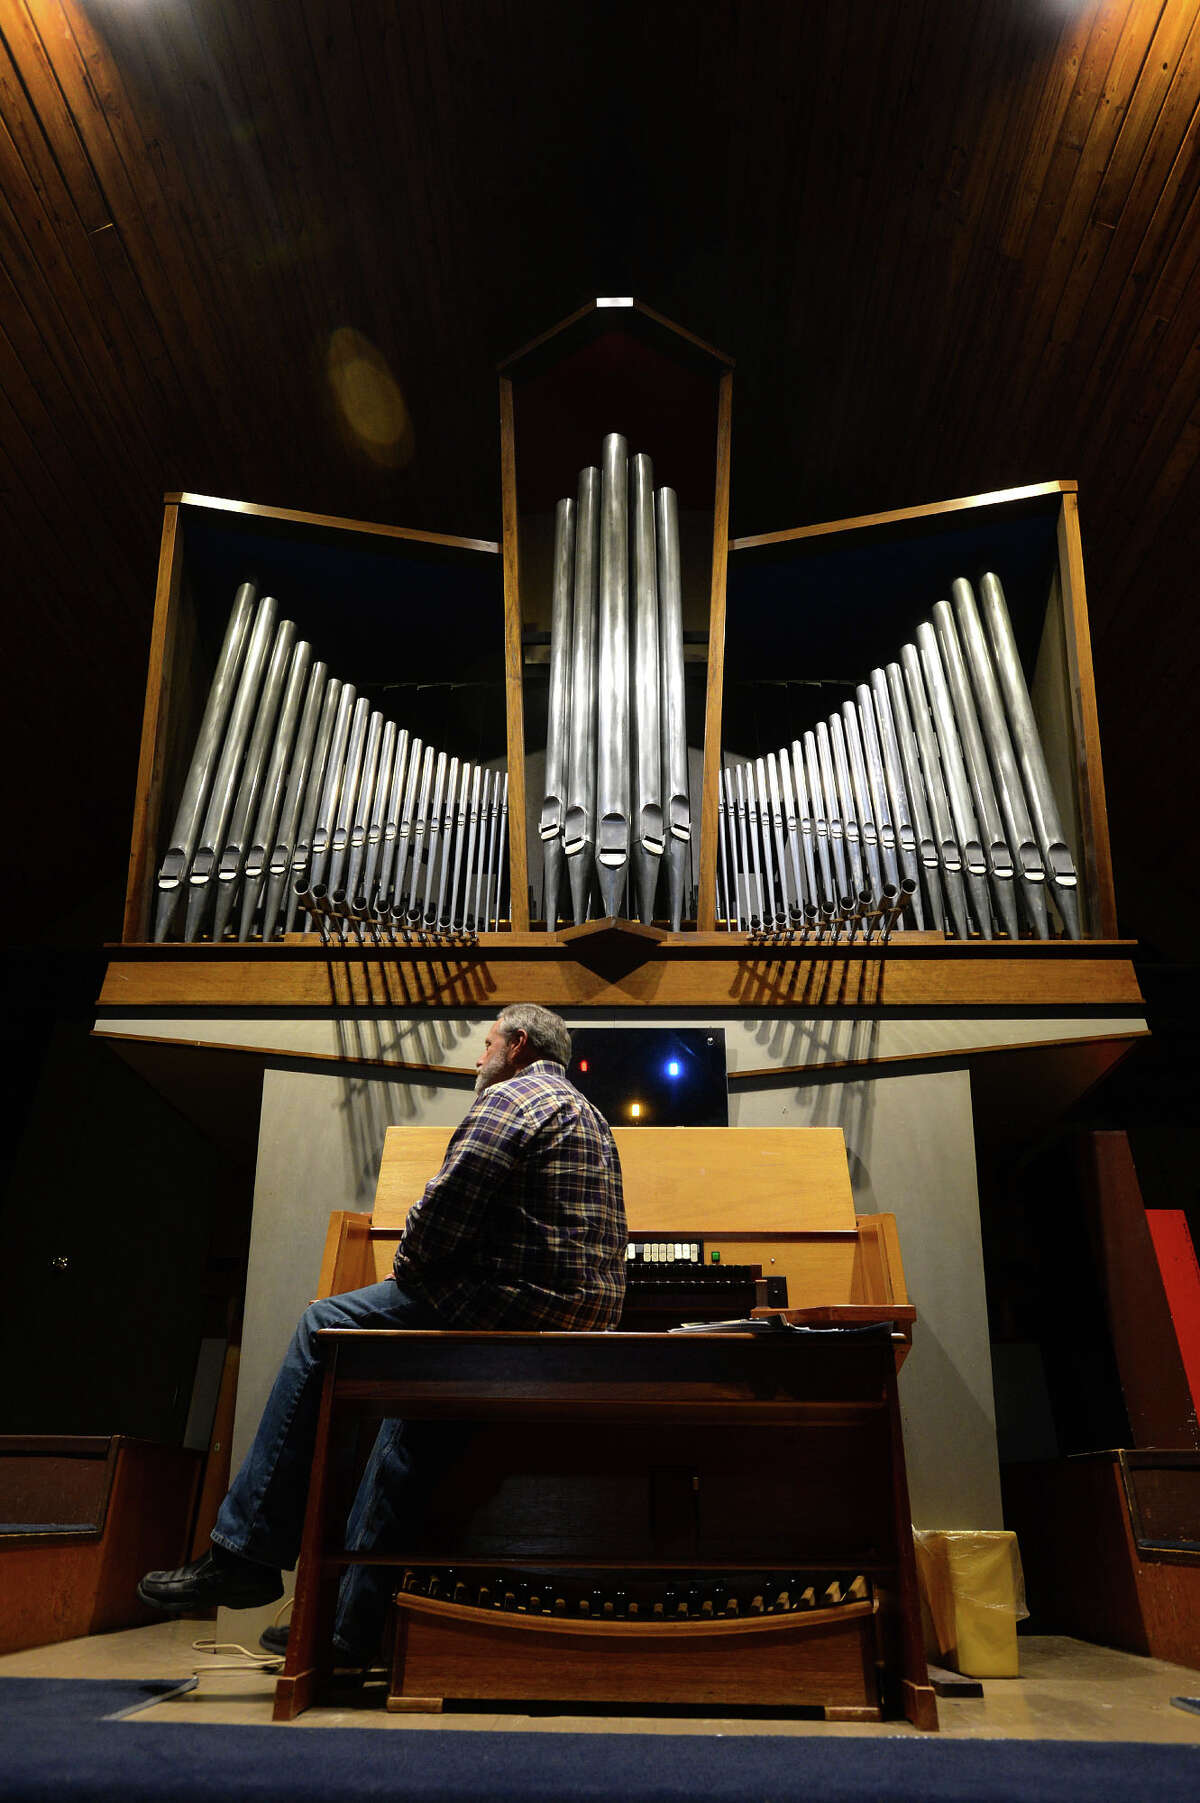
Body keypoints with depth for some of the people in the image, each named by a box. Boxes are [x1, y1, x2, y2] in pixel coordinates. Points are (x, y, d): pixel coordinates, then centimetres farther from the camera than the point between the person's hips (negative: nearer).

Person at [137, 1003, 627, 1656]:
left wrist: (405, 1267, 6)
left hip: (518, 1307, -10)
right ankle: (352, 1623, 18)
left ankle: (245, 1553, 2)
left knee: (324, 1327, 0)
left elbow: (445, 1211, -14)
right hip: (582, 1327, 10)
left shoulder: (509, 1100, -5)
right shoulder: (591, 1118, 26)